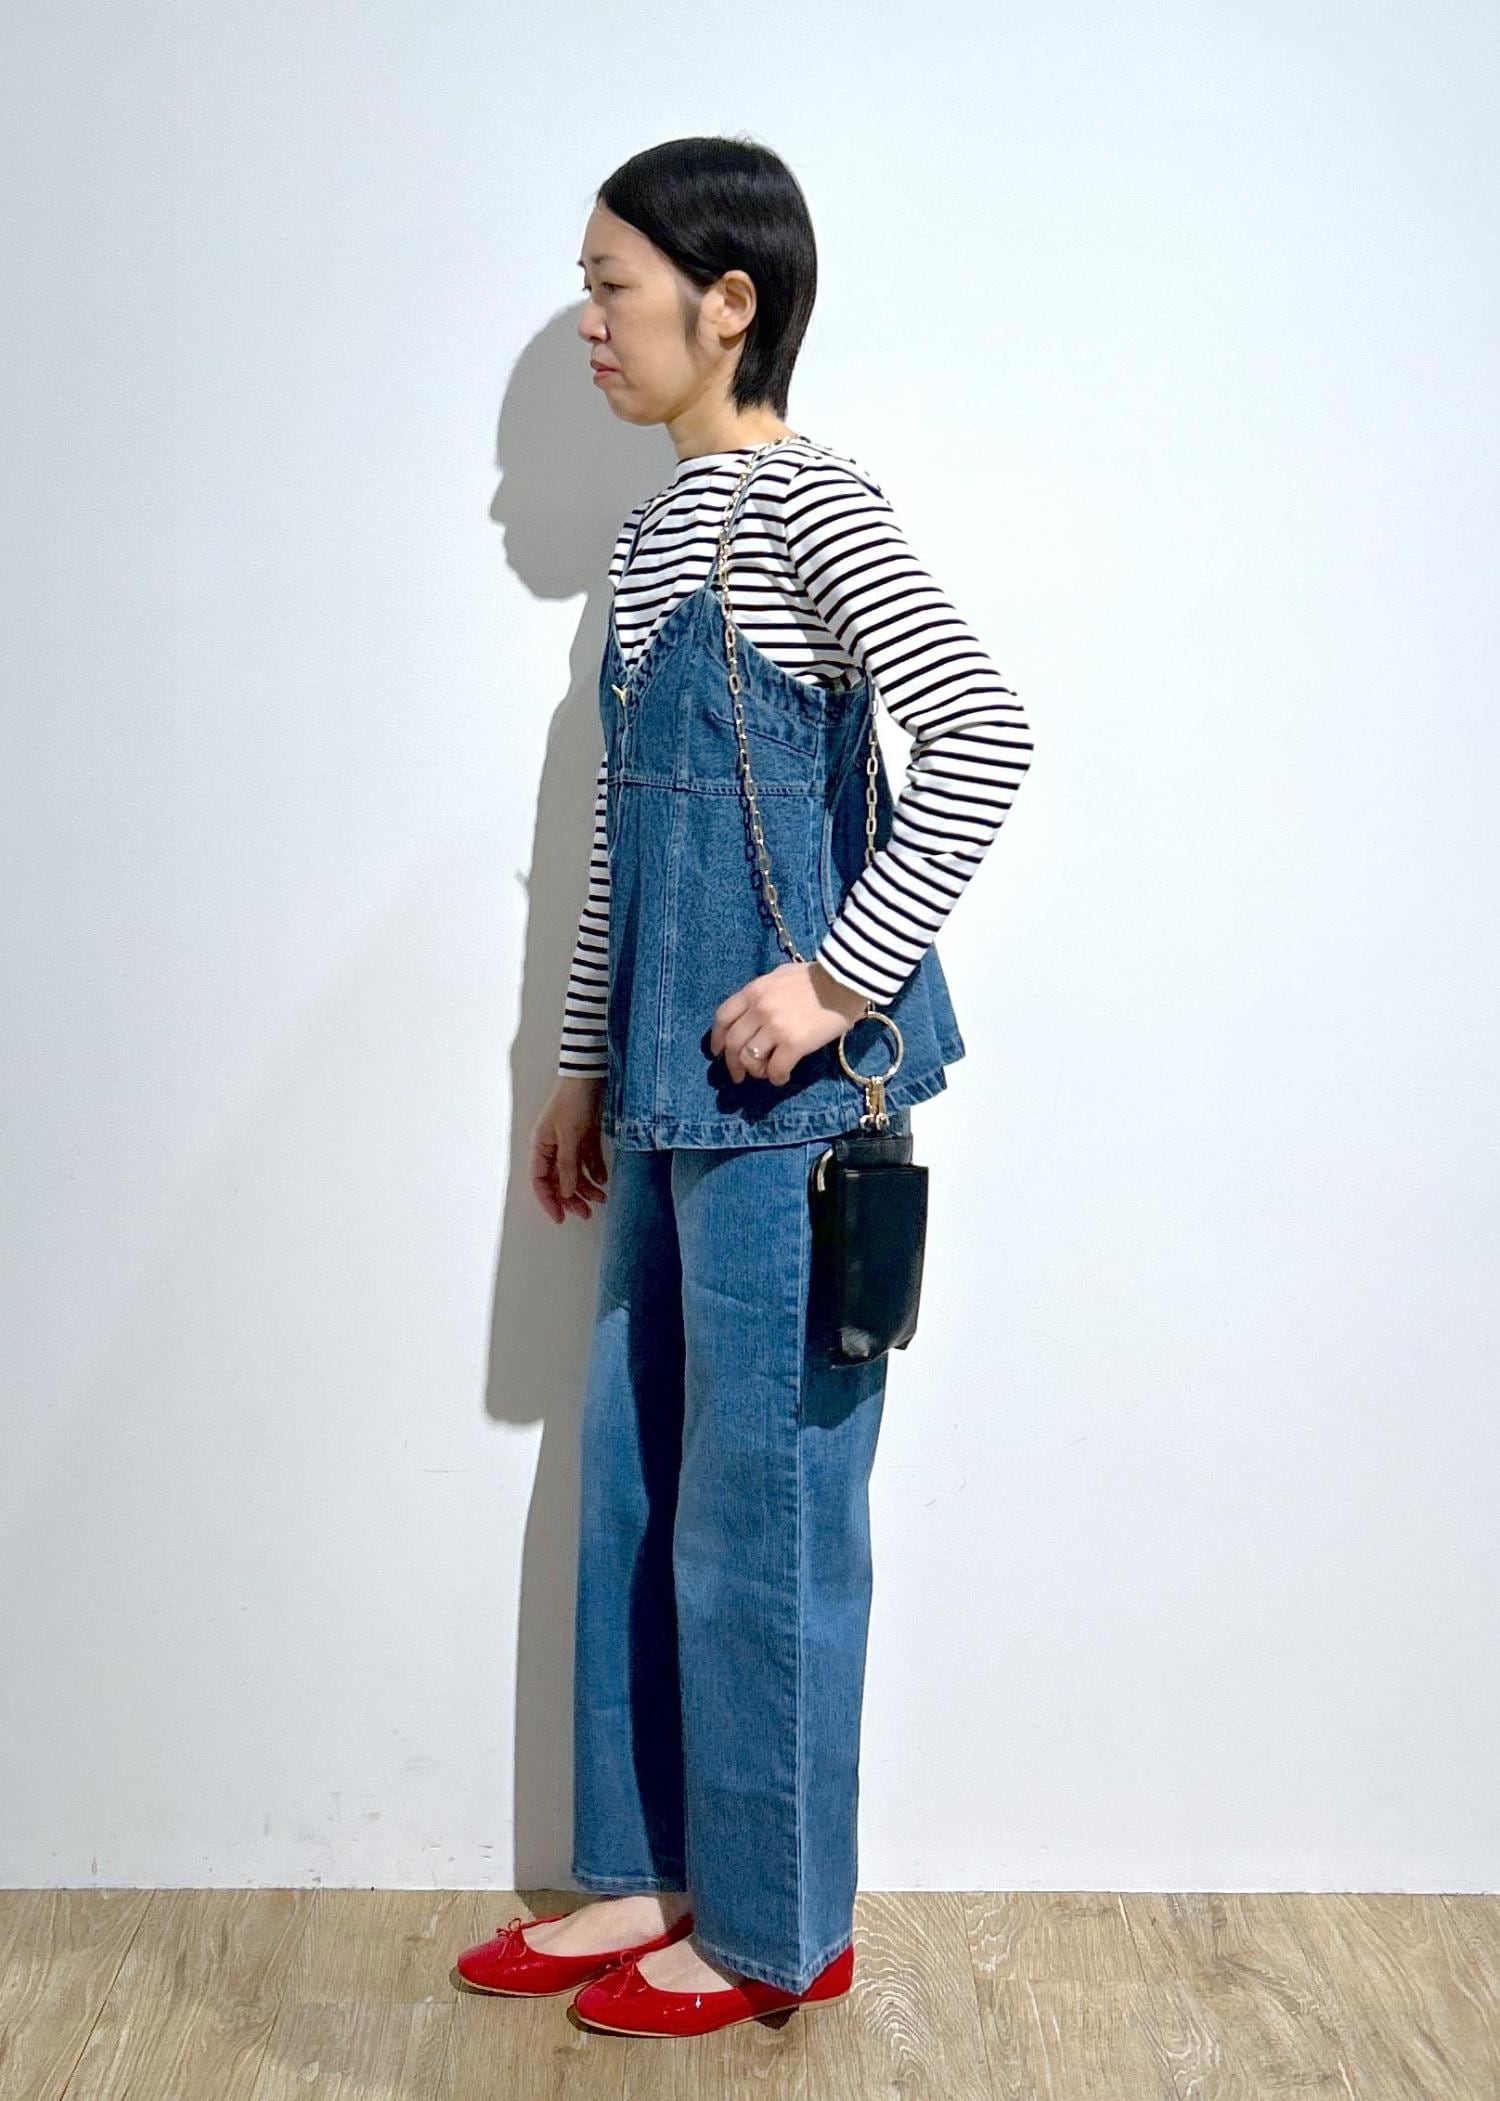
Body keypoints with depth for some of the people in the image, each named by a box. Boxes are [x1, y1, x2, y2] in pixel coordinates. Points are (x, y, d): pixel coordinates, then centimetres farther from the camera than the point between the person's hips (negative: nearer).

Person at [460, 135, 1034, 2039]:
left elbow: (982, 738, -21)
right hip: (671, 1093, 9)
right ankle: (649, 1874, 31)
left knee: (760, 1509, 2)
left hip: (786, 1088, -9)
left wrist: (842, 975, -22)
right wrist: (586, 1065, 19)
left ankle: (780, 1934, 20)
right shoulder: (653, 536, 16)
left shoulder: (807, 503, -10)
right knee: (631, 1491, 15)